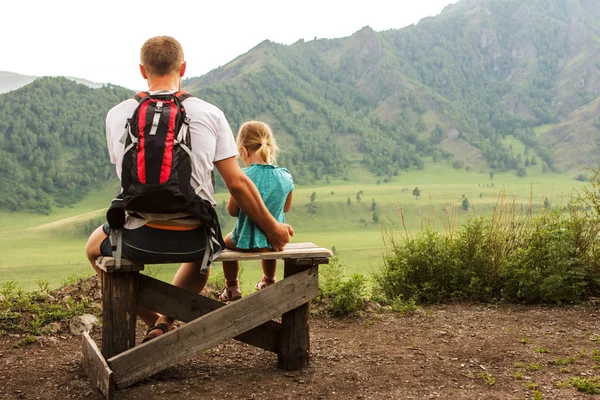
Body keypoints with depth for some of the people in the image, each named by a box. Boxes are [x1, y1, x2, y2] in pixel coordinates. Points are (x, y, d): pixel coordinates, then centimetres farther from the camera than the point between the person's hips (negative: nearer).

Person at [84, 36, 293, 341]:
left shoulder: (117, 115, -2)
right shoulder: (210, 114, -5)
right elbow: (237, 183, -5)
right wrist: (272, 228, 9)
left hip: (141, 236, 0)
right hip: (192, 236, 1)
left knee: (95, 247, 34)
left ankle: (154, 323, 25)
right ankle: (165, 324, 21)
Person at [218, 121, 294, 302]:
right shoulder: (285, 177, -11)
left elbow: (232, 210, -13)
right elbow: (286, 207, 4)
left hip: (246, 240, -3)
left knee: (227, 241, 32)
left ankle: (232, 287, 34)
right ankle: (268, 282, 57)